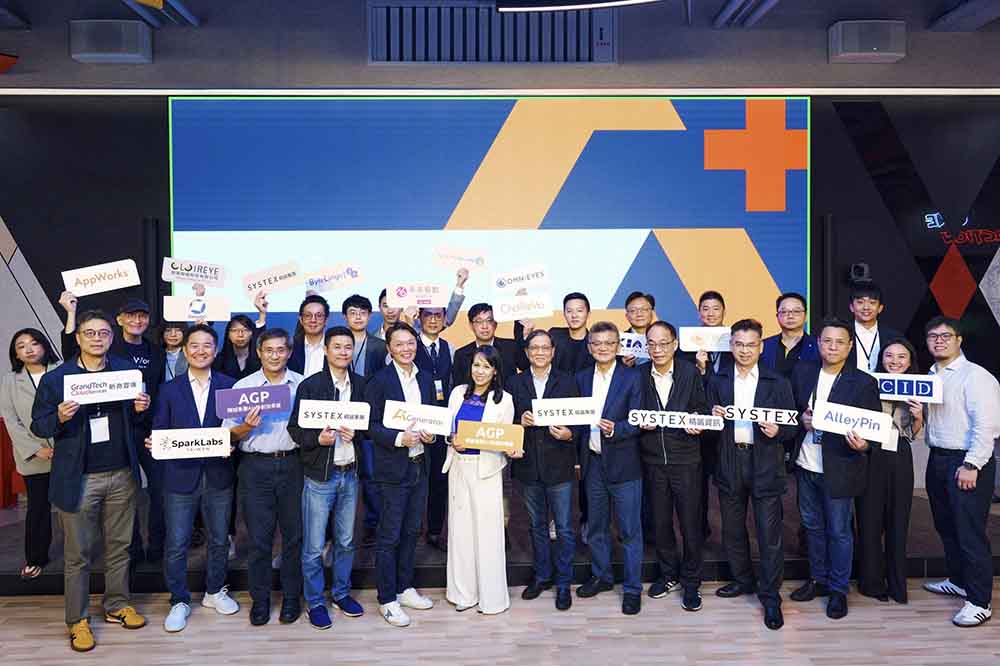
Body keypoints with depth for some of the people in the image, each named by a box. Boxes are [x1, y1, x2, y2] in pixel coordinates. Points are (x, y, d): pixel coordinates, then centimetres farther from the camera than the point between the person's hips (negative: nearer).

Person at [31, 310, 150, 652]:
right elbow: (38, 425, -1)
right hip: (78, 478, -3)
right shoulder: (55, 378, -4)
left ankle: (117, 606, 30)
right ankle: (77, 620, 20)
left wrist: (140, 410, -10)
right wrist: (60, 417, -21)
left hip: (122, 474, 3)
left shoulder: (126, 370, 4)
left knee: (119, 546, 14)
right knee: (78, 554, 7)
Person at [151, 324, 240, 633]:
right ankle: (179, 602, 21)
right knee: (176, 545, 3)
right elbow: (160, 432, 3)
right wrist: (154, 442, -18)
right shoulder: (169, 389, 3)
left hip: (218, 476, 1)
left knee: (219, 539, 14)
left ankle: (215, 591, 34)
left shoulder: (229, 386, 2)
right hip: (180, 476, -1)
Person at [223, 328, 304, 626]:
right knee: (258, 537, 5)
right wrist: (247, 427, -18)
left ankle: (291, 596, 22)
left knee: (294, 534, 8)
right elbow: (229, 433, 1)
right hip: (256, 466, -1)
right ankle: (260, 599, 20)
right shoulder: (243, 386, 3)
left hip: (292, 464, 1)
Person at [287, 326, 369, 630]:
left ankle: (341, 592, 34)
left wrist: (355, 434, -11)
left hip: (350, 474, 4)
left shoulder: (361, 385, 5)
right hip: (320, 475, -4)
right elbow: (295, 429, -6)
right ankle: (315, 601, 21)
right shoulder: (309, 385, -7)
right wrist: (318, 438, -23)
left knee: (346, 541, 17)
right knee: (314, 546, 4)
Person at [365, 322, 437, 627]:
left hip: (420, 465, 6)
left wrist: (430, 435, -5)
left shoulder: (426, 379, 9)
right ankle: (387, 600, 12)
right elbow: (371, 425, -10)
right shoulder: (379, 380, -8)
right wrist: (399, 438, -23)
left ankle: (404, 588, 30)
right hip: (393, 467, -6)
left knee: (411, 531, 16)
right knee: (389, 537, 2)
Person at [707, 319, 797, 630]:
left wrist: (777, 431, -18)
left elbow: (792, 427, 2)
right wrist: (713, 417, -13)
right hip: (729, 463, 3)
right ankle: (743, 580, 34)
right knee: (732, 529, 14)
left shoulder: (777, 383, 2)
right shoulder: (717, 381, 6)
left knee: (770, 534, -1)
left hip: (765, 464, -2)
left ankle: (770, 597, 11)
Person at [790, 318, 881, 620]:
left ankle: (838, 590, 22)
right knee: (813, 527, 17)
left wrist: (863, 445, -28)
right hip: (806, 466, 4)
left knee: (839, 531, 7)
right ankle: (818, 579, 34)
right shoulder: (801, 374, 3)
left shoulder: (864, 383, -8)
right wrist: (801, 419, -10)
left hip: (838, 468, -4)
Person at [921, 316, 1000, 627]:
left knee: (970, 532, -4)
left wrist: (971, 466, -21)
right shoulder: (930, 377, 12)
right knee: (946, 526, 19)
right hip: (937, 460, 8)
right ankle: (958, 580, 36)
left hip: (968, 462, -8)